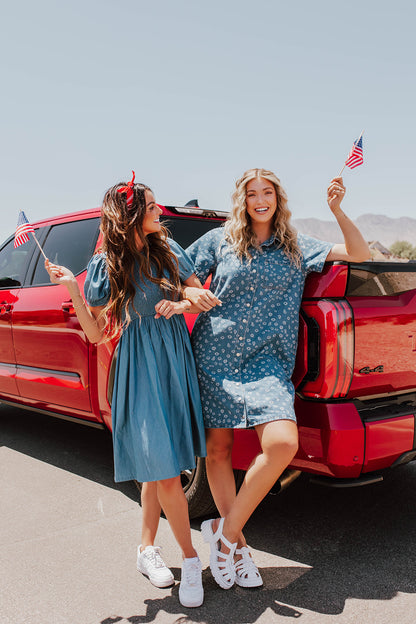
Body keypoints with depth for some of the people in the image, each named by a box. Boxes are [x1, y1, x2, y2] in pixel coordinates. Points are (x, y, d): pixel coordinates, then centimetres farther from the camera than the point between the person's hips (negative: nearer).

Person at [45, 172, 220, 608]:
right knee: (164, 469, -5)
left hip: (176, 361, 4)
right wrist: (72, 289, -12)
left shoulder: (167, 250, 6)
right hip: (140, 371, -3)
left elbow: (208, 297, 9)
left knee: (158, 464, 11)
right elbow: (95, 334, -2)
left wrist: (183, 304, -11)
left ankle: (147, 548, 30)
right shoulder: (105, 267, -2)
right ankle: (190, 559, 14)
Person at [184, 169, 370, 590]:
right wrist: (180, 297, -12)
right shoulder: (220, 240, 8)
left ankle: (226, 530, -1)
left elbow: (360, 255, 9)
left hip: (265, 362, 0)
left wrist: (337, 210, -4)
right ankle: (236, 544, 23)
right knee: (217, 448, 3)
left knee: (282, 444, -21)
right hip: (214, 355, 0)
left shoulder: (296, 247, 12)